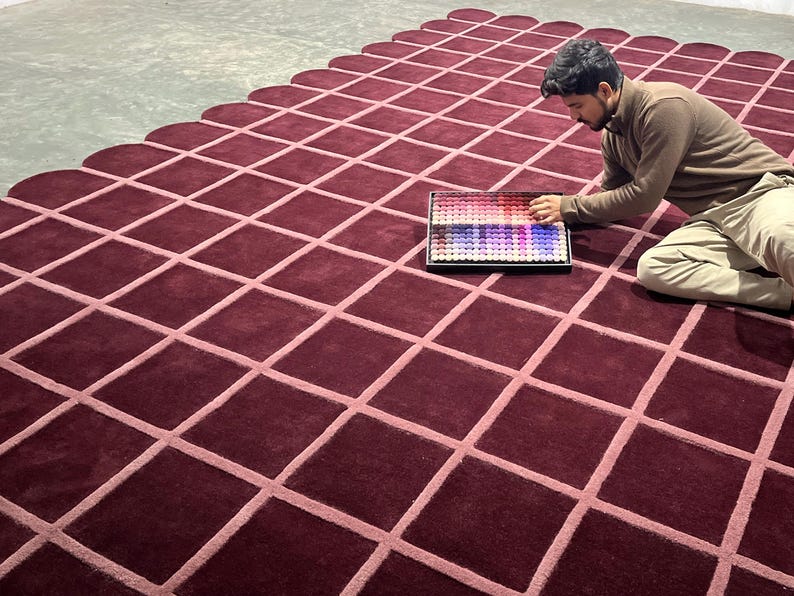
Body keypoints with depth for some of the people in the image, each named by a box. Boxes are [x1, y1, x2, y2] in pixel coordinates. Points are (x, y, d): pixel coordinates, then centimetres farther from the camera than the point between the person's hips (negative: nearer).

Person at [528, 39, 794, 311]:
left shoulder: (664, 107, -17)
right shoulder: (612, 133, 11)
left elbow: (643, 196, -14)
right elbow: (612, 195, 22)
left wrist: (569, 207, -5)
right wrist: (558, 212, 6)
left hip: (761, 191, -7)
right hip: (713, 218, 7)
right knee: (652, 268, -27)